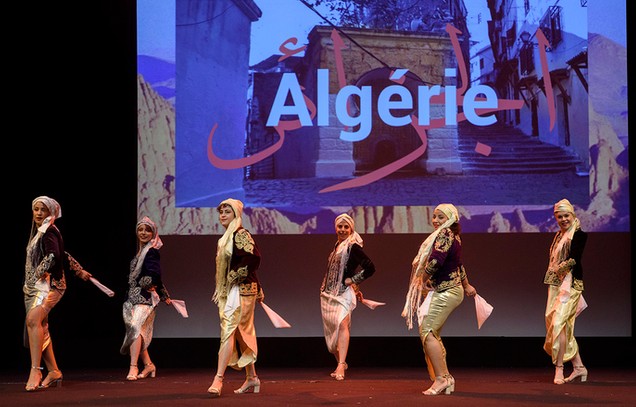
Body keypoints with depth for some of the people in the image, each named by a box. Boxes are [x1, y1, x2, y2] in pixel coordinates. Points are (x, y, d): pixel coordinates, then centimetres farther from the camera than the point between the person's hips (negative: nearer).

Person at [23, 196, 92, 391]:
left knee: (33, 319, -30)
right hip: (34, 286, 10)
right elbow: (63, 255, 29)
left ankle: (35, 370, -37)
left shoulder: (49, 231, -6)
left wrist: (37, 275, -15)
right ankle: (53, 372, 17)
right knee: (40, 329, 8)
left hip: (48, 282, -10)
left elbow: (54, 256, -22)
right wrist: (79, 270, 37)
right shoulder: (38, 232, 20)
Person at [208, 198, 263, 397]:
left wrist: (232, 278, -19)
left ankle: (218, 379, -21)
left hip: (240, 289, -10)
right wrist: (220, 289, 17)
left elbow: (253, 259, -23)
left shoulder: (241, 234, -11)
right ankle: (251, 377, 18)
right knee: (242, 334, 12)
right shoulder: (226, 238, 17)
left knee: (228, 331, -15)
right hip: (229, 291, 10)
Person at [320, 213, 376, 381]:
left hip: (343, 293, -8)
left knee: (342, 324, -25)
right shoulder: (336, 247, 17)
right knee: (331, 329, 11)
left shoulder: (353, 247, -6)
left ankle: (341, 366, -34)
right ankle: (340, 363, 26)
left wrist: (352, 280, -10)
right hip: (328, 293, 8)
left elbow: (370, 268, -14)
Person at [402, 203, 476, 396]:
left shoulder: (444, 234, -13)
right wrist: (466, 285, 41)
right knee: (432, 334, 11)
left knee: (427, 332, -15)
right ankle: (445, 379, 11)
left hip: (446, 292, -10)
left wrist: (422, 279, -7)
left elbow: (436, 261, -24)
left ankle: (441, 378, -17)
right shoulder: (453, 236, 17)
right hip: (448, 291, 10)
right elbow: (458, 264, 30)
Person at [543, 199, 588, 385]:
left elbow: (574, 259, -17)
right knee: (565, 327, 10)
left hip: (570, 284, -8)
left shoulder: (579, 235, -6)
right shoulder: (559, 236, 17)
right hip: (555, 285, 8)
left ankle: (559, 369, -15)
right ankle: (578, 366, 18)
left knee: (558, 323, -16)